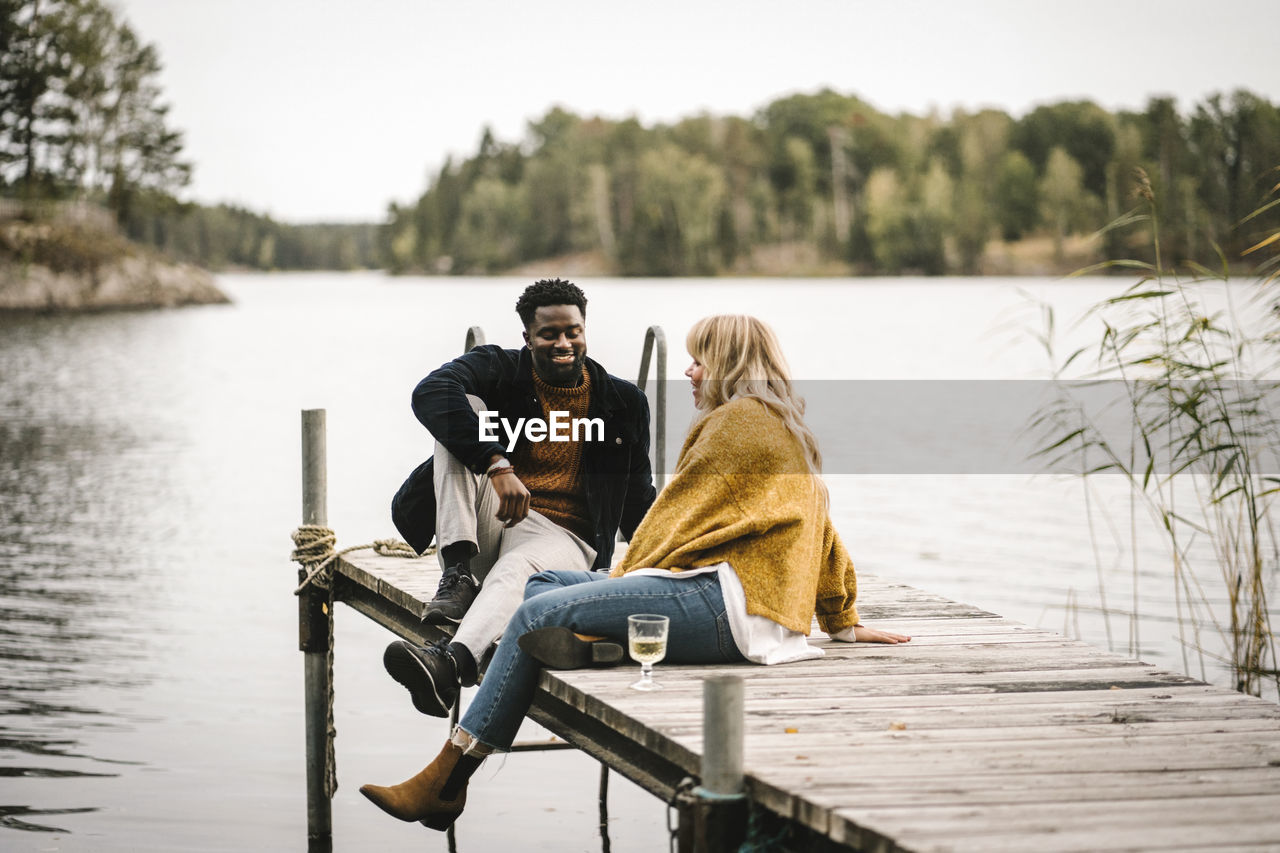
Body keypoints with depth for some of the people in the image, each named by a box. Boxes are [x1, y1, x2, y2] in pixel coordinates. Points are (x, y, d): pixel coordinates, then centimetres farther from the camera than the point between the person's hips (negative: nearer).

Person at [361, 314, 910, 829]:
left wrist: (628, 573, 11)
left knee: (538, 613, -17)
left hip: (729, 603, -11)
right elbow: (824, 537, 35)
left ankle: (444, 781, -19)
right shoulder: (787, 429, 28)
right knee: (542, 584, 8)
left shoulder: (739, 420, -2)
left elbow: (679, 515, -2)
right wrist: (843, 620, 44)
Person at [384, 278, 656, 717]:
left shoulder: (622, 402, 9)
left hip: (562, 537, -1)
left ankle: (451, 662, -70)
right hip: (484, 525, 1)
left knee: (516, 570, -39)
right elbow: (430, 393, -20)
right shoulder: (498, 370, 3)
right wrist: (498, 466, -31)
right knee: (462, 411, -18)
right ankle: (458, 570, -28)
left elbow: (637, 501, 17)